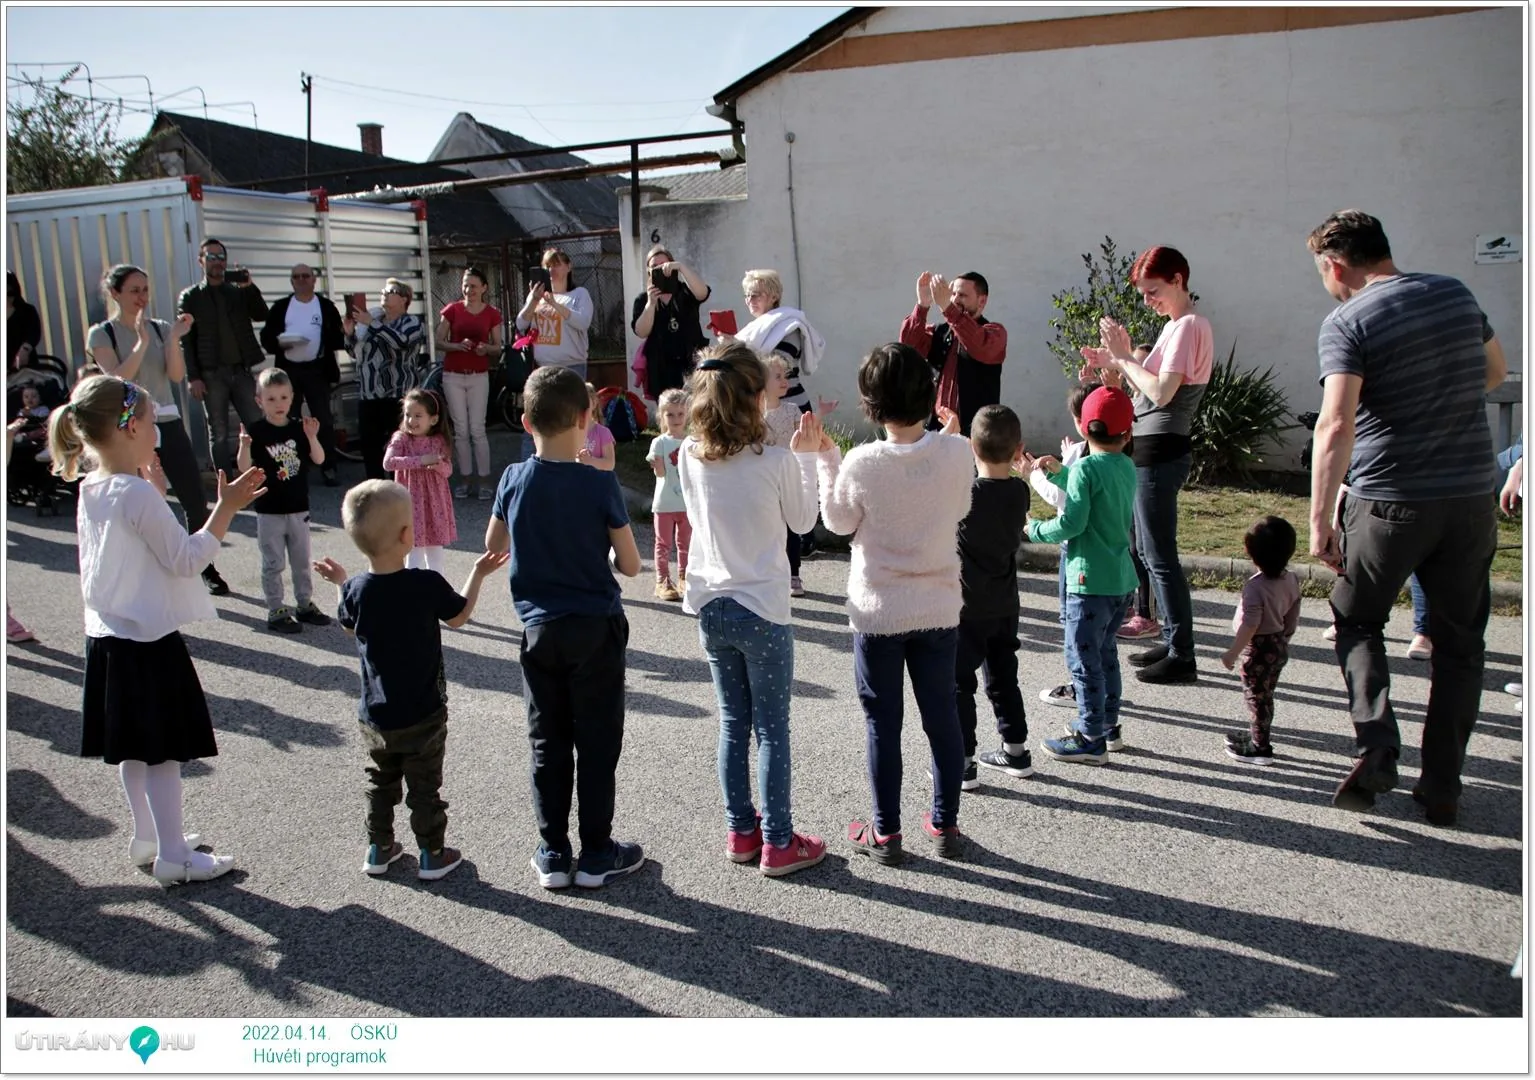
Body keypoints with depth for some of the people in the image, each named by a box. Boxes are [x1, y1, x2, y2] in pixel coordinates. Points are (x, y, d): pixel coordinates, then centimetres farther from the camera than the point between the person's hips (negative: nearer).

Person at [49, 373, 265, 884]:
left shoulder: (91, 492, 5)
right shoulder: (138, 494, -21)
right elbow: (186, 559, -19)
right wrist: (225, 508, -17)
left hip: (107, 637, 9)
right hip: (148, 641, -9)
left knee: (132, 747, 19)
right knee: (162, 750, 1)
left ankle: (147, 837, 33)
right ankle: (172, 856, 10)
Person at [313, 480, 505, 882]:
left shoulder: (355, 590, -11)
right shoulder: (427, 584, -21)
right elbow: (458, 617, -2)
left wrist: (339, 584, 22)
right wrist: (478, 574, 10)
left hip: (374, 716, 3)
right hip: (423, 716, -3)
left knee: (381, 784, 21)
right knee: (424, 788, 11)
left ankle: (379, 849, 32)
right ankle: (432, 855, 22)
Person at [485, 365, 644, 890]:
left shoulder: (514, 479, -5)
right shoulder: (600, 484, -14)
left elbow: (493, 546, 9)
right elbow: (631, 565, -9)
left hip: (539, 628, 3)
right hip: (596, 629, -3)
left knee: (547, 743, 13)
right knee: (597, 743, 8)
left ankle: (553, 854, 20)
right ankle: (596, 855, 17)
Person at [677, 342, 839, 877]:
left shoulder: (690, 456, -4)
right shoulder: (776, 461, -16)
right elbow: (803, 520, -1)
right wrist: (805, 456, 9)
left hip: (712, 607, 5)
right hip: (762, 611, -4)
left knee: (733, 723, 16)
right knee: (772, 729, 6)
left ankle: (740, 832, 26)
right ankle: (777, 843, 14)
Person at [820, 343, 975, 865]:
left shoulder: (861, 462, -18)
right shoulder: (957, 453, -12)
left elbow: (838, 521, -2)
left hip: (879, 611, -2)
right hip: (939, 608, 3)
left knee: (882, 722, 10)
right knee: (942, 716, 15)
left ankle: (885, 832, 20)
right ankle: (945, 825, 26)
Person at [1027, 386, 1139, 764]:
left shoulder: (1085, 468, -15)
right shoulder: (1127, 468, 8)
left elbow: (1071, 523, -19)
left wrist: (1035, 530, -4)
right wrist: (1058, 474, 18)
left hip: (1091, 579, -8)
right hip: (1122, 578, 8)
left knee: (1083, 658, -1)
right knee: (1106, 652, 21)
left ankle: (1092, 740, 4)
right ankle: (1106, 722, 32)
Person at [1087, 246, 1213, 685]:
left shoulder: (1189, 326, -13)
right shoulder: (1175, 326, 17)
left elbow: (1162, 393, -23)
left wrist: (1123, 357, -14)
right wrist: (1114, 364, 3)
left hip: (1160, 451, -10)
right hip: (1152, 449, 10)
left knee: (1161, 556, -6)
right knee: (1151, 551, 16)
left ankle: (1182, 658, 1)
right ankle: (1172, 640, 25)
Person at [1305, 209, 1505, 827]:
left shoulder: (1346, 323, -11)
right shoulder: (1456, 295, 7)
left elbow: (1336, 425, -21)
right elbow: (1495, 373, 23)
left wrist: (1320, 519, -20)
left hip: (1387, 503, -4)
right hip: (1471, 499, 5)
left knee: (1357, 623, 17)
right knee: (1459, 644, 13)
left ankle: (1375, 749, 0)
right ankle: (1442, 789, 17)